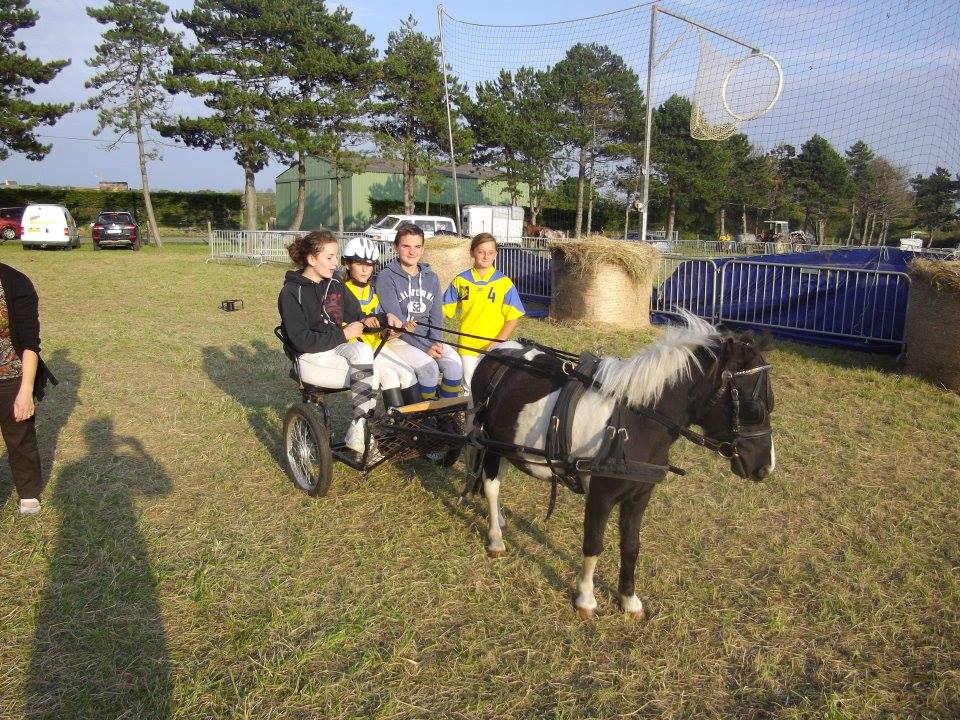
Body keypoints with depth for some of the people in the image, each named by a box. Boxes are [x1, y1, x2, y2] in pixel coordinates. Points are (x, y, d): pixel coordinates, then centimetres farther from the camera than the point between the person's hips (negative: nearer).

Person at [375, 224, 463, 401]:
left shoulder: (431, 278, 11)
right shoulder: (386, 277, -6)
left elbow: (436, 315, 7)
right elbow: (396, 319, -14)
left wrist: (435, 342, -13)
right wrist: (425, 347, -20)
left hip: (429, 338, 5)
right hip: (398, 339, -4)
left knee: (454, 364, -22)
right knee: (428, 367, -29)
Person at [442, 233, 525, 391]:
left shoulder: (504, 282, -2)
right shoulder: (460, 280, 2)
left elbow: (512, 317, -2)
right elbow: (444, 310, 6)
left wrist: (499, 341, -14)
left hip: (493, 346, -1)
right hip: (467, 346, 1)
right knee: (470, 388, 9)